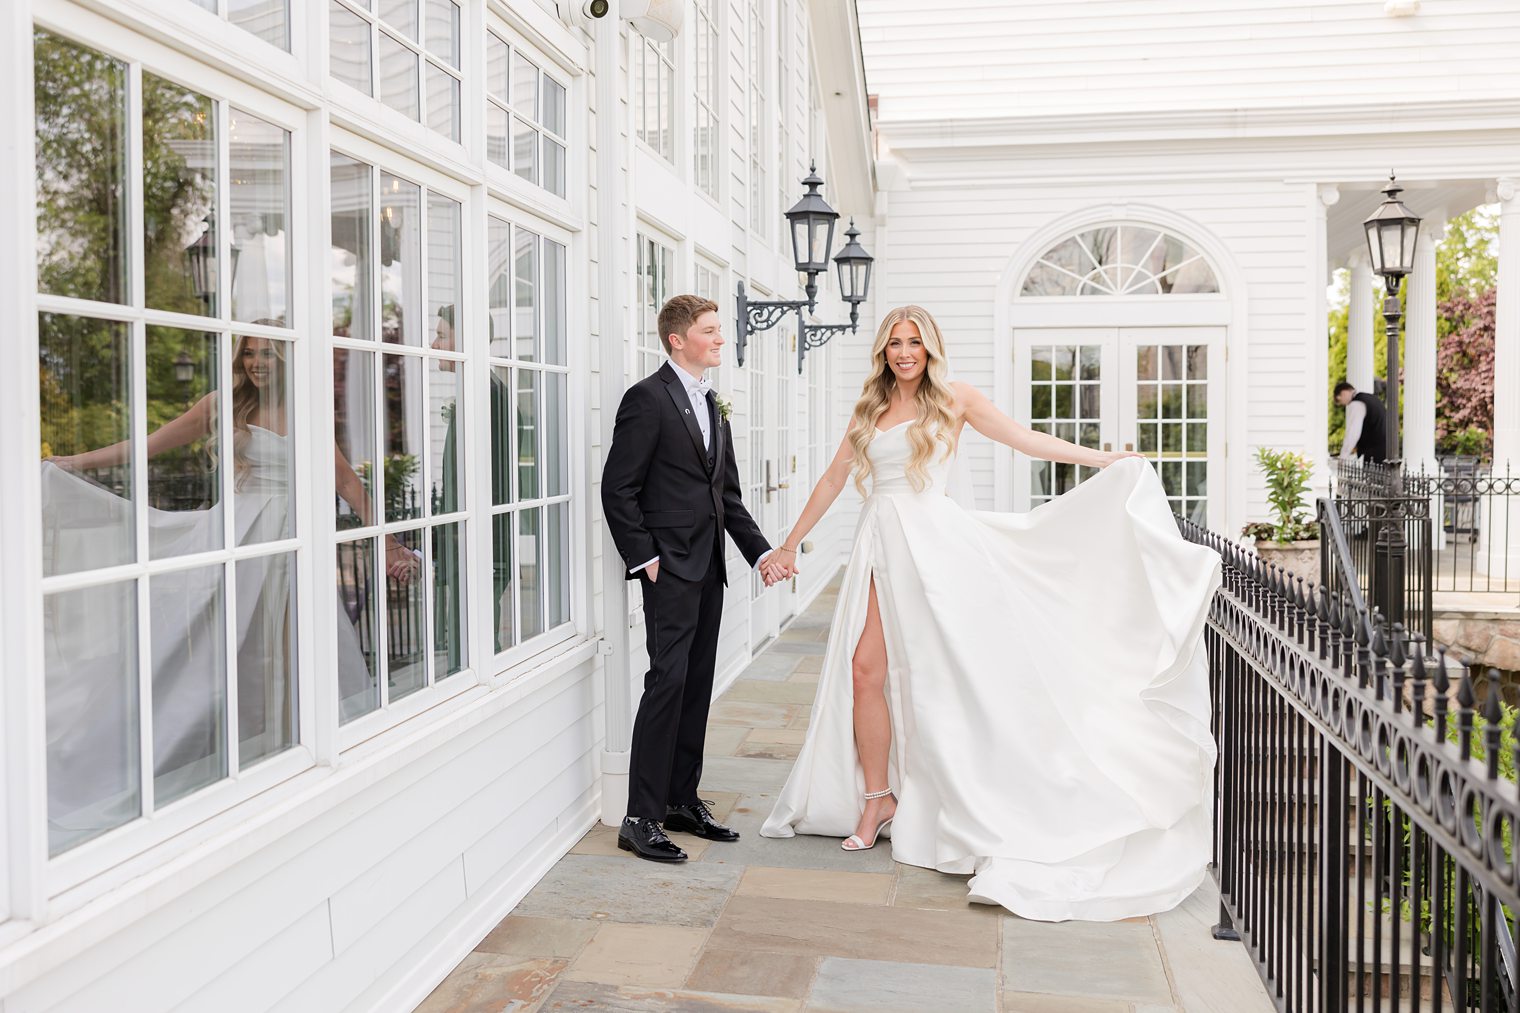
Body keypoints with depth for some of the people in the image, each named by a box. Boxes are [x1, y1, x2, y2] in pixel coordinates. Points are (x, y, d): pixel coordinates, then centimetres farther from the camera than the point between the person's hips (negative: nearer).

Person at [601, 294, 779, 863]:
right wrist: (644, 558, -14)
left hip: (708, 568, 8)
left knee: (697, 686, 11)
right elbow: (618, 490, -12)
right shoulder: (647, 398, -8)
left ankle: (682, 801, 22)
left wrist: (759, 551, 11)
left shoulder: (713, 407, 18)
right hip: (670, 567, -8)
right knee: (668, 681, -10)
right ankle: (641, 819, -3)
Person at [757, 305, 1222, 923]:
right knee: (865, 668, -6)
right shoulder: (869, 410, 15)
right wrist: (791, 544, 19)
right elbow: (832, 481, 19)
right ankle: (876, 798, 7)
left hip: (934, 540, -4)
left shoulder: (953, 400, 4)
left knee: (939, 670, -5)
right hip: (881, 544, 4)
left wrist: (1106, 459, -8)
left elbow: (1023, 439, -1)